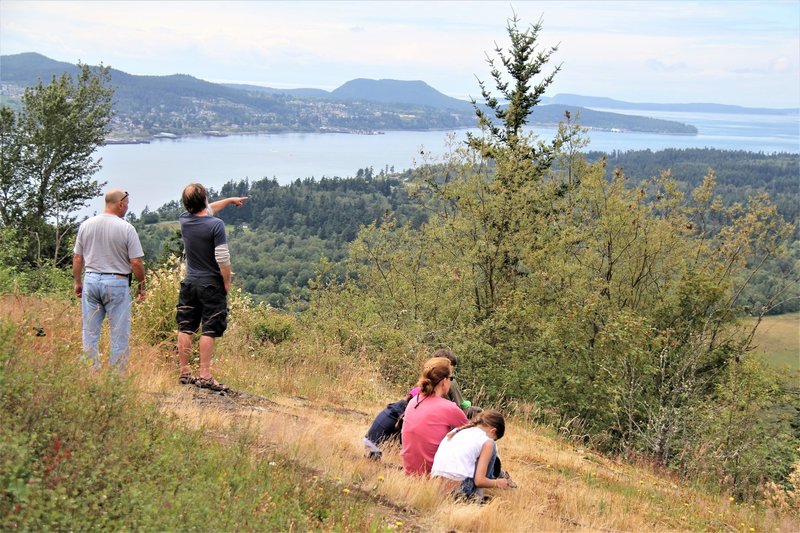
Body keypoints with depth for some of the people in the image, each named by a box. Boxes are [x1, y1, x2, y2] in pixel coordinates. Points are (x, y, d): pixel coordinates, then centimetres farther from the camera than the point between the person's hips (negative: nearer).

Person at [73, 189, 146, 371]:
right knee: (120, 334, 4)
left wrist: (77, 282, 19)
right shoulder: (126, 228, -9)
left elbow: (77, 257, 8)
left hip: (91, 280, 4)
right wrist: (141, 286, 3)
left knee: (90, 332, 10)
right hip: (117, 283, -4)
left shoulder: (86, 225, 3)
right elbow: (136, 262, -10)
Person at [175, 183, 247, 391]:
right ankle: (204, 375, -3)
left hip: (189, 283, 6)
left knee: (185, 329, 9)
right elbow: (222, 258, -18)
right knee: (209, 331, -2)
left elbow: (207, 210, 22)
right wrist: (227, 282, -3)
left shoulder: (184, 220, 1)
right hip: (211, 285, -6)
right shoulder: (216, 225, -17)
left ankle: (184, 372, 15)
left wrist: (230, 200, 32)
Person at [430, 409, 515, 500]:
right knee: (491, 450, 13)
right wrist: (497, 483, 14)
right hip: (459, 491, -7)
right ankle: (476, 496, 18)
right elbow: (479, 481, -7)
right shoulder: (487, 442, 0)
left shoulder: (455, 432, 18)